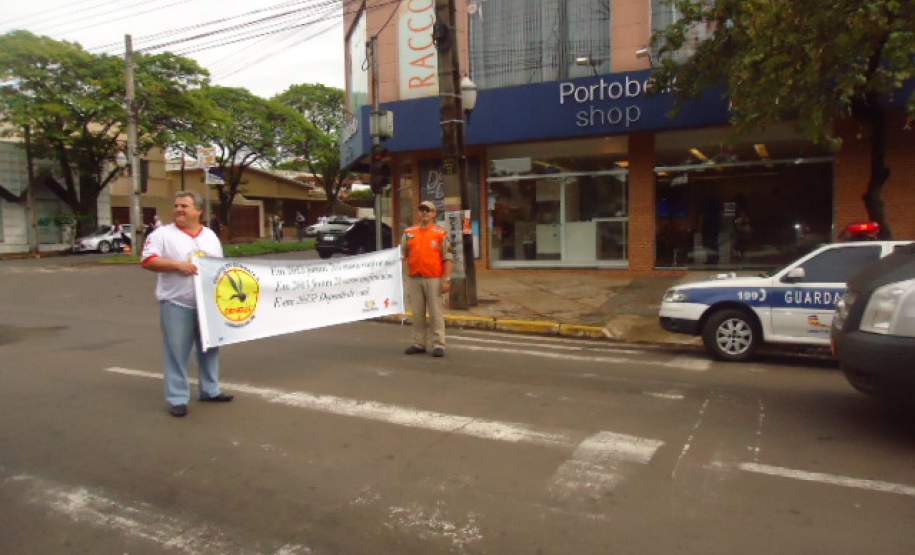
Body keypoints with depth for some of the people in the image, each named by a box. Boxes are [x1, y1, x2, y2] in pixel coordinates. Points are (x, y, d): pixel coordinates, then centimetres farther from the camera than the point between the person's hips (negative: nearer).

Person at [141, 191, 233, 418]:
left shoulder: (210, 236, 13)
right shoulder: (163, 234, -2)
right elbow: (148, 261, -11)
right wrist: (178, 265, -20)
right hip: (176, 304, -5)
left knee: (209, 348, 13)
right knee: (177, 352, -1)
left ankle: (210, 390, 26)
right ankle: (177, 399, 8)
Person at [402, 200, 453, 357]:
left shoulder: (441, 233, 0)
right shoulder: (409, 233, 12)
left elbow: (447, 258, -3)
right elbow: (401, 255, 16)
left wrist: (447, 279, -10)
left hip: (434, 279, -4)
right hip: (414, 279, 4)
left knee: (436, 313, -2)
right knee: (417, 313, 9)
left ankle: (438, 345, 3)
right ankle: (419, 343, 18)